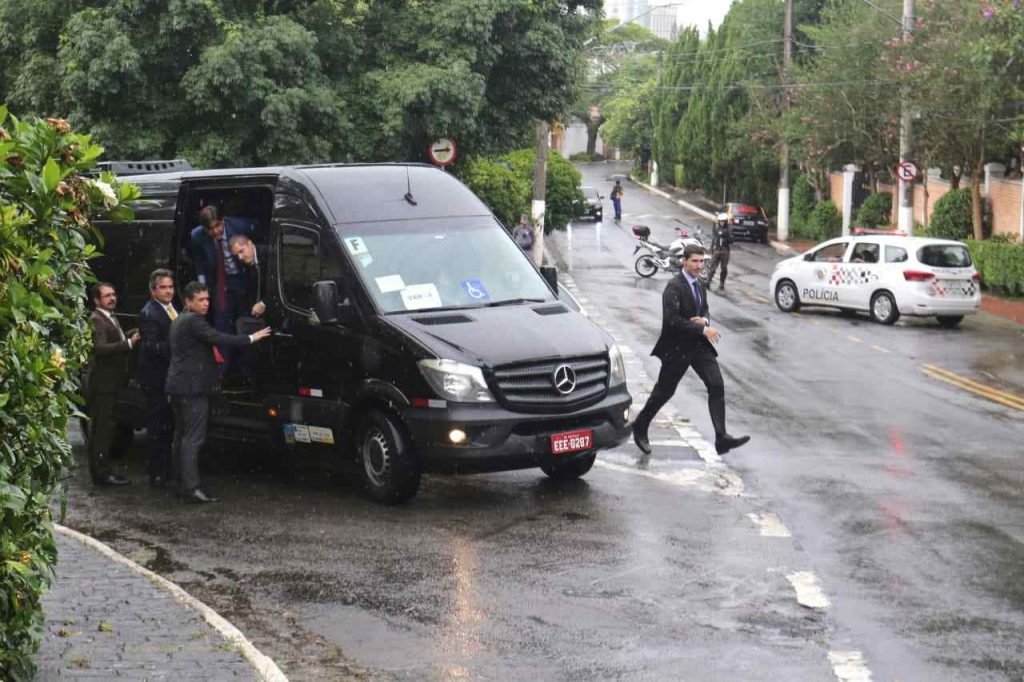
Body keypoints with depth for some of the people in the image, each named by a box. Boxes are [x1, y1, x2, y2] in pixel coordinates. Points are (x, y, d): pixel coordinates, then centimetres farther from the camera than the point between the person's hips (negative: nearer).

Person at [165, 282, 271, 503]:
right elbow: (218, 339, -22)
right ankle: (191, 487, -17)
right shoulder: (193, 321, -14)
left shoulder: (179, 321, 19)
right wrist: (251, 338, -18)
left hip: (178, 387, 11)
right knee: (193, 438, -12)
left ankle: (183, 483, 16)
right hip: (192, 387, -11)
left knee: (181, 436, 12)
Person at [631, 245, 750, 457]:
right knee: (664, 392, 7)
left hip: (699, 345, 7)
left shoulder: (699, 284, 9)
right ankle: (640, 429, 29)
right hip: (678, 348, -6)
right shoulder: (674, 287, -16)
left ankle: (722, 438, -12)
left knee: (717, 386, -9)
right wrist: (702, 329, -24)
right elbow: (671, 320, -24)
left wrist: (704, 320, -2)